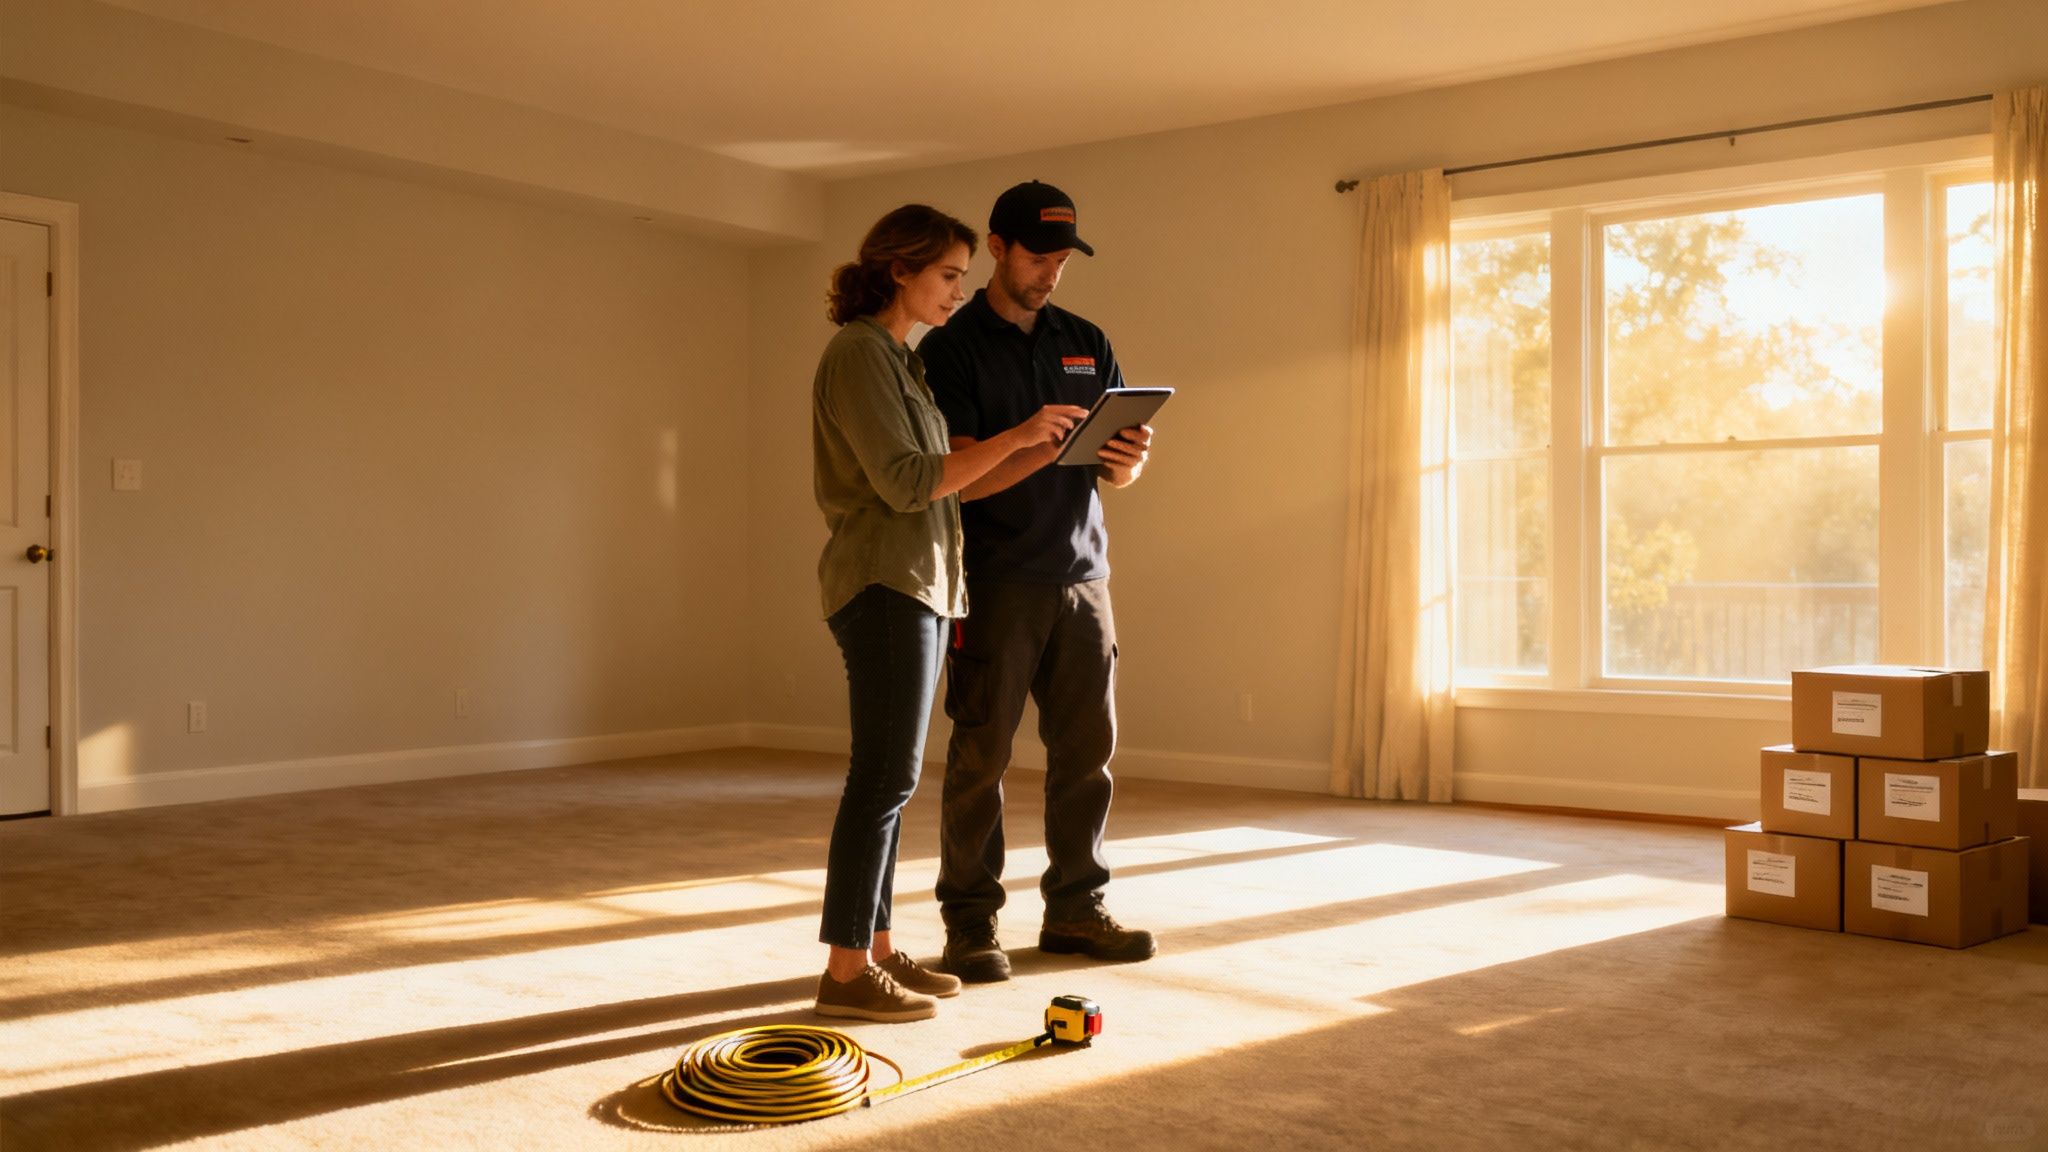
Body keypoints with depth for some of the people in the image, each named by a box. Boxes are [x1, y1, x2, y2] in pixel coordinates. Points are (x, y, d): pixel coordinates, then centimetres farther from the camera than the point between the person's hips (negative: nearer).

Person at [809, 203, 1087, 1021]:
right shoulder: (859, 353, -10)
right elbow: (903, 481, -19)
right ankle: (846, 971, -2)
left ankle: (876, 947, 16)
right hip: (884, 586, -10)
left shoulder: (898, 358, 19)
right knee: (884, 778, -8)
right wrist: (1015, 437, -20)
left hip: (918, 587, 10)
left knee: (889, 778, 10)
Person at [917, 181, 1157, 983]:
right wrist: (1051, 443, -27)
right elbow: (964, 476, -12)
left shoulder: (1087, 344, 14)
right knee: (980, 754, -2)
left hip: (1081, 573, 5)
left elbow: (1116, 472, 13)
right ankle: (970, 923, 8)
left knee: (1087, 750, 7)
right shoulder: (951, 350, -2)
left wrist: (1128, 458, -11)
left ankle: (1076, 909, 18)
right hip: (995, 580, -5)